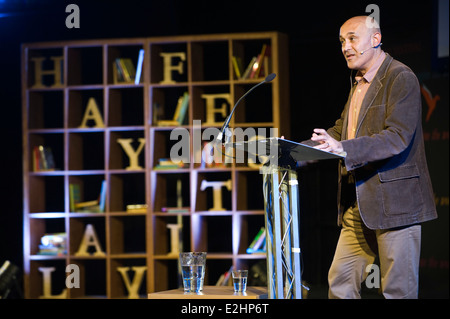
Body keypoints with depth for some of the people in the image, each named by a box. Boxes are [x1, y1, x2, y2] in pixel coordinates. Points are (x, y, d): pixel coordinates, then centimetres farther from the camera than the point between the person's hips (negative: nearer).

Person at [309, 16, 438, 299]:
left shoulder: (401, 78, -11)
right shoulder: (359, 83, 19)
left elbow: (397, 137, -22)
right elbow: (342, 130, 22)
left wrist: (345, 149, -32)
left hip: (394, 200, -9)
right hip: (359, 205, 9)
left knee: (398, 290, -3)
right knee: (340, 281, 7)